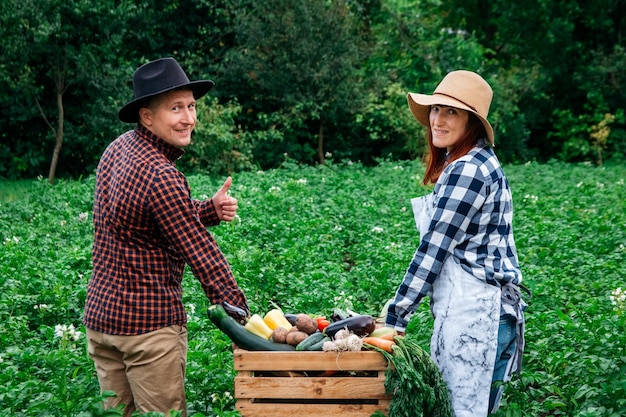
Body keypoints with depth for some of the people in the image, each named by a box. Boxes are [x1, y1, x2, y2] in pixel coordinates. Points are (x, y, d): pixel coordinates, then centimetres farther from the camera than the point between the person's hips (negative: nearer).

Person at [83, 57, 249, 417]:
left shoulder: (118, 149, 6)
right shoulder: (160, 176, -21)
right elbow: (201, 254, -20)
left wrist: (211, 209, -3)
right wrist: (241, 316, -14)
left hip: (99, 312, 9)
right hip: (148, 324, -9)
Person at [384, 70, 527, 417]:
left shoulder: (466, 170, -15)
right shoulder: (479, 161, 15)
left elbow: (434, 247, -16)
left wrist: (395, 317, -12)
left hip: (471, 312, -10)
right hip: (484, 307, 10)